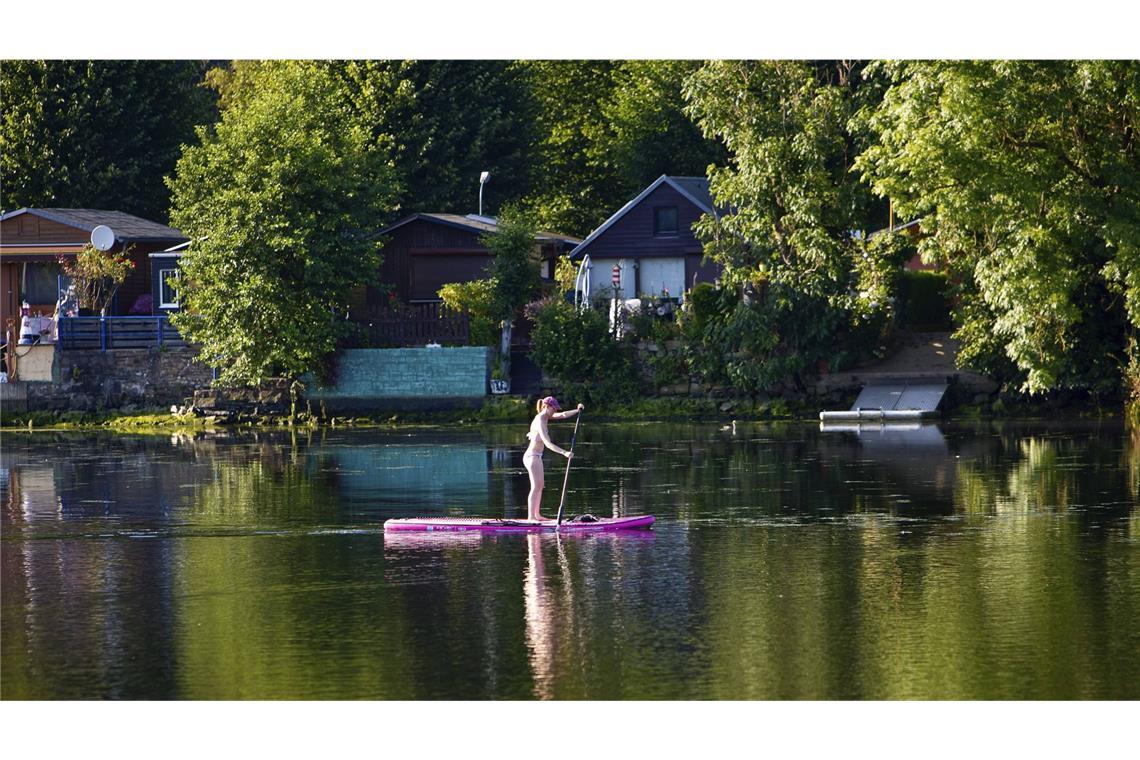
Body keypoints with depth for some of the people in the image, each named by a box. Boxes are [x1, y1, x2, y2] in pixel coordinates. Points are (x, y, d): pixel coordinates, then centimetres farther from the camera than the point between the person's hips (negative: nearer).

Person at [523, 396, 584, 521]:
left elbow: (562, 415, 12)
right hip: (533, 456, -11)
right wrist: (564, 453, -36)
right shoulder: (540, 422, -21)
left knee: (540, 485, 16)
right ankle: (530, 517, -18)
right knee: (536, 487, -14)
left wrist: (577, 411, -2)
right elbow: (548, 443, -30)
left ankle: (537, 515, 23)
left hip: (536, 456, 11)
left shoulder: (544, 416, 7)